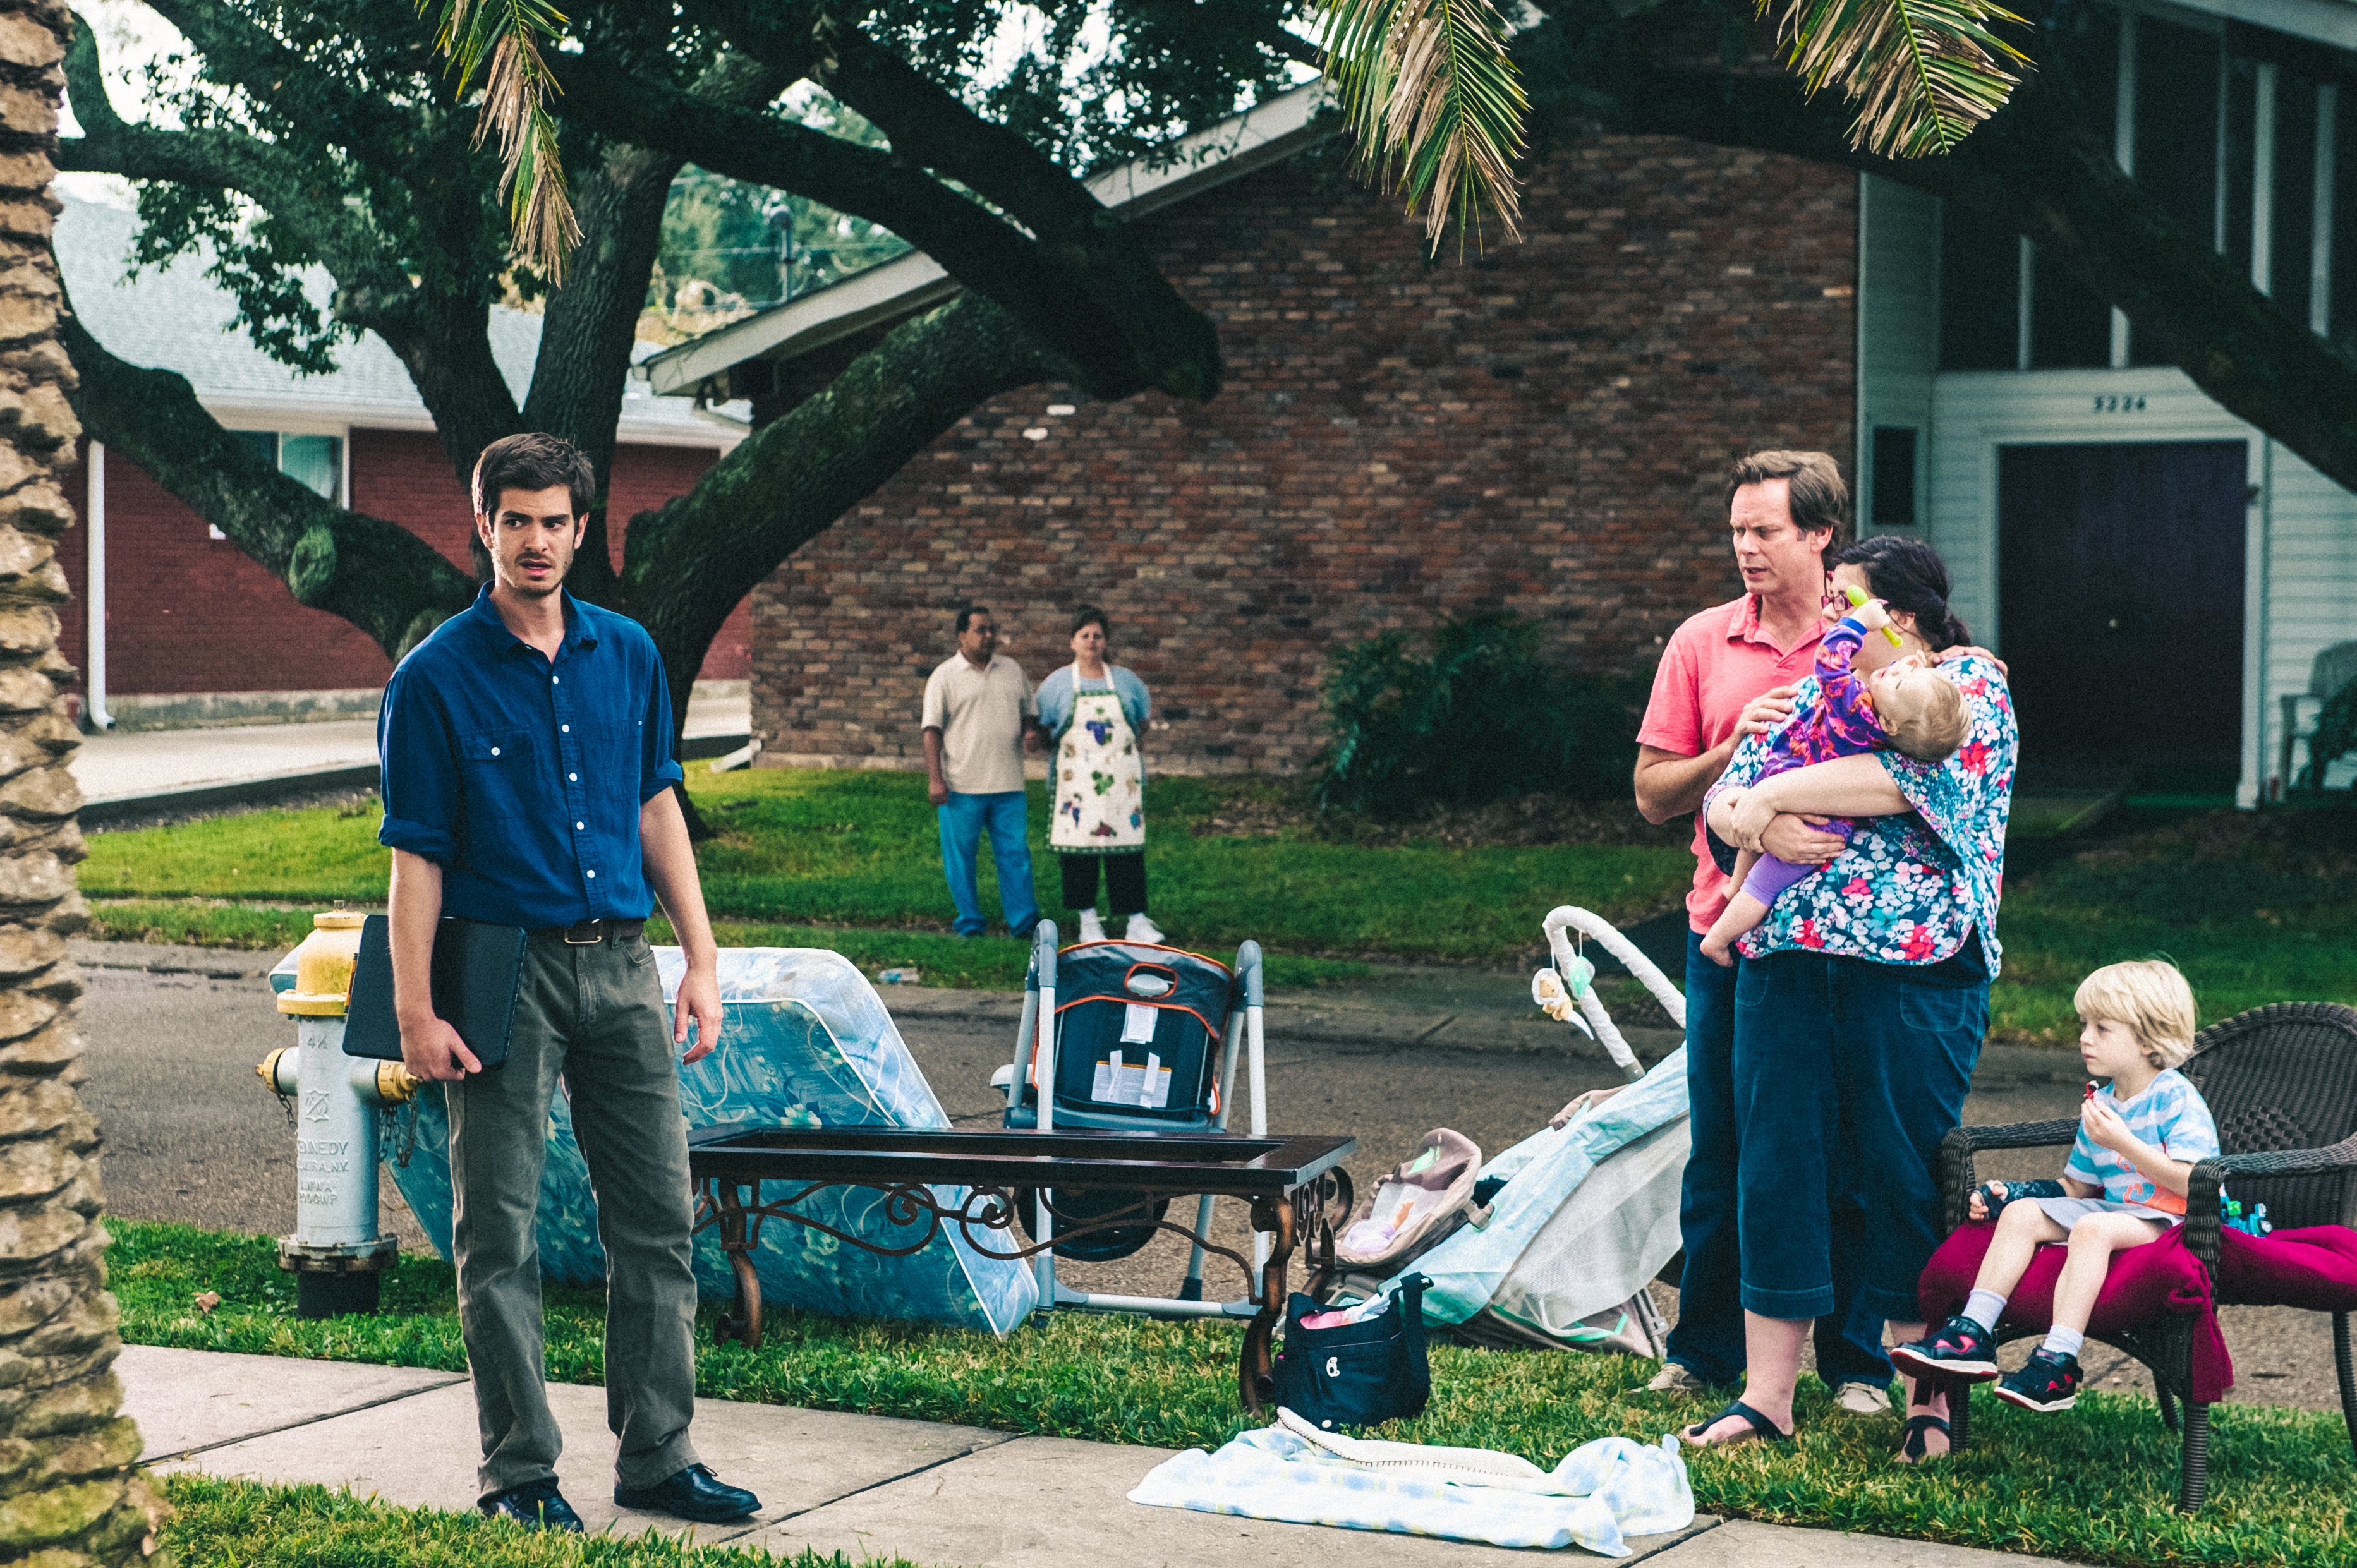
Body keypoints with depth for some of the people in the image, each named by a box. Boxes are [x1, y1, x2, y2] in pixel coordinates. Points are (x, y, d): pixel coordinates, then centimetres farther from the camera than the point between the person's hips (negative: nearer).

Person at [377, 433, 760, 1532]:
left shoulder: (628, 654, 8)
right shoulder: (436, 678, -5)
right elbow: (416, 855, -6)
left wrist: (701, 960, 9)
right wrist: (415, 1011, -10)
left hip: (621, 966, 4)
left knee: (657, 1222, 6)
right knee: (499, 1237, 2)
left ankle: (656, 1457, 15)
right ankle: (520, 1473, 11)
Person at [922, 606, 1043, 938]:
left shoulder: (1012, 670, 13)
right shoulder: (945, 677, -1)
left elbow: (1027, 712, 23)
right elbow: (933, 729, -4)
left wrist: (1030, 733, -1)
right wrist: (936, 779, -12)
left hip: (1008, 785, 3)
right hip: (962, 786, -3)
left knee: (1016, 853, 2)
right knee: (960, 856, 2)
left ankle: (1024, 921, 7)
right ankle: (970, 924, 11)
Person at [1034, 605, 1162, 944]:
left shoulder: (1125, 681, 9)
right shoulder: (1057, 684, 4)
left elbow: (1142, 722, 22)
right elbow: (1042, 729, 10)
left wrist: (1136, 746, 13)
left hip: (1121, 777, 1)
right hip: (1075, 778, -1)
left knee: (1127, 846, -3)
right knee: (1079, 846, -1)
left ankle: (1137, 921, -3)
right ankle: (1088, 921, 8)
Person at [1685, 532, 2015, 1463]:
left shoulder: (1971, 687, 1)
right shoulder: (1811, 692, 19)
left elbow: (1912, 773, -18)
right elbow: (1724, 796, 10)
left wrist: (1775, 797, -14)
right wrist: (1756, 823, -12)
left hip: (1913, 969, -5)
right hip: (1787, 959, 5)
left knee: (1906, 1176, 0)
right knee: (1777, 1164, 3)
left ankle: (1927, 1397, 12)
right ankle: (1766, 1395, 9)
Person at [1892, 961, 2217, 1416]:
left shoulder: (2176, 1098, -11)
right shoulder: (2100, 1105, 14)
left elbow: (2192, 1184, -21)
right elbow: (2076, 1187, 22)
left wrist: (2123, 1143, -24)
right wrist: (2007, 1193, 9)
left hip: (2166, 1221, -8)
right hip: (2110, 1208, 9)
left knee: (2091, 1228, -35)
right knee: (2022, 1212, -7)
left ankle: (2057, 1363, -41)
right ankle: (1974, 1335, -16)